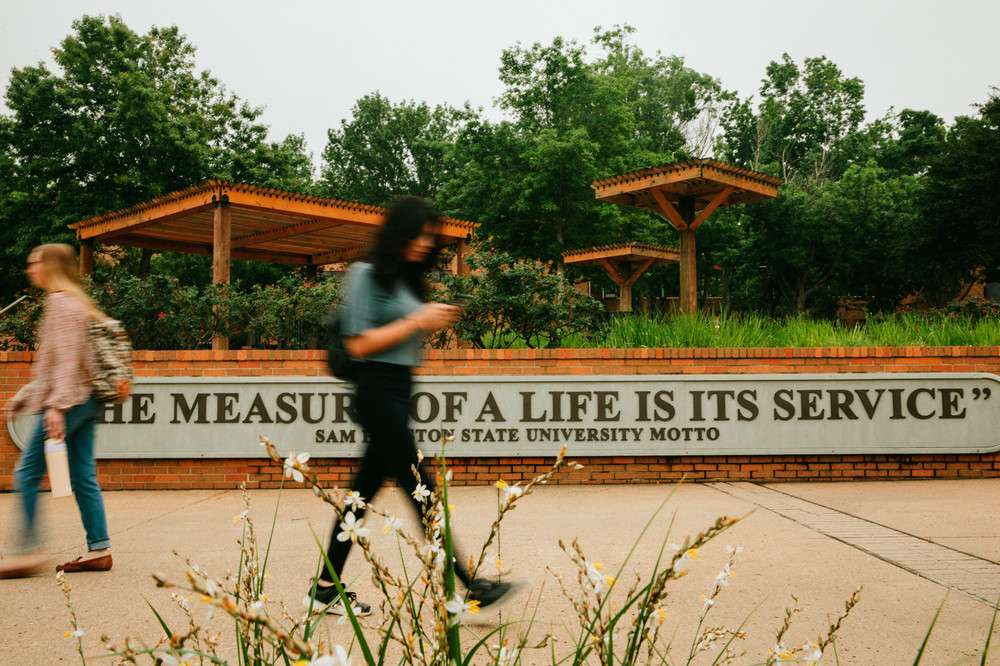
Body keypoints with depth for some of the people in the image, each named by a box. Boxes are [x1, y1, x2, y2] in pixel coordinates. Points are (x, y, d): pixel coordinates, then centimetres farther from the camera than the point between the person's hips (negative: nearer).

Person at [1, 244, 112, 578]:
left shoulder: (61, 303, -9)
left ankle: (29, 552, -3)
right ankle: (99, 549, 10)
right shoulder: (74, 301, 21)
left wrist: (57, 405, -23)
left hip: (70, 400, -10)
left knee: (27, 472, -4)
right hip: (85, 401, 10)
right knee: (83, 476, 8)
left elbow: (68, 359, -18)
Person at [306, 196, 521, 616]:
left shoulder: (406, 280, 18)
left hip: (399, 391, 9)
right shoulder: (367, 274, -7)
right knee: (421, 491, -8)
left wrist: (435, 321, 4)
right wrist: (419, 321, -14)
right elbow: (358, 344, -14)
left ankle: (326, 588, 19)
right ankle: (470, 587, -6)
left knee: (364, 490, 11)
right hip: (378, 390, -9)